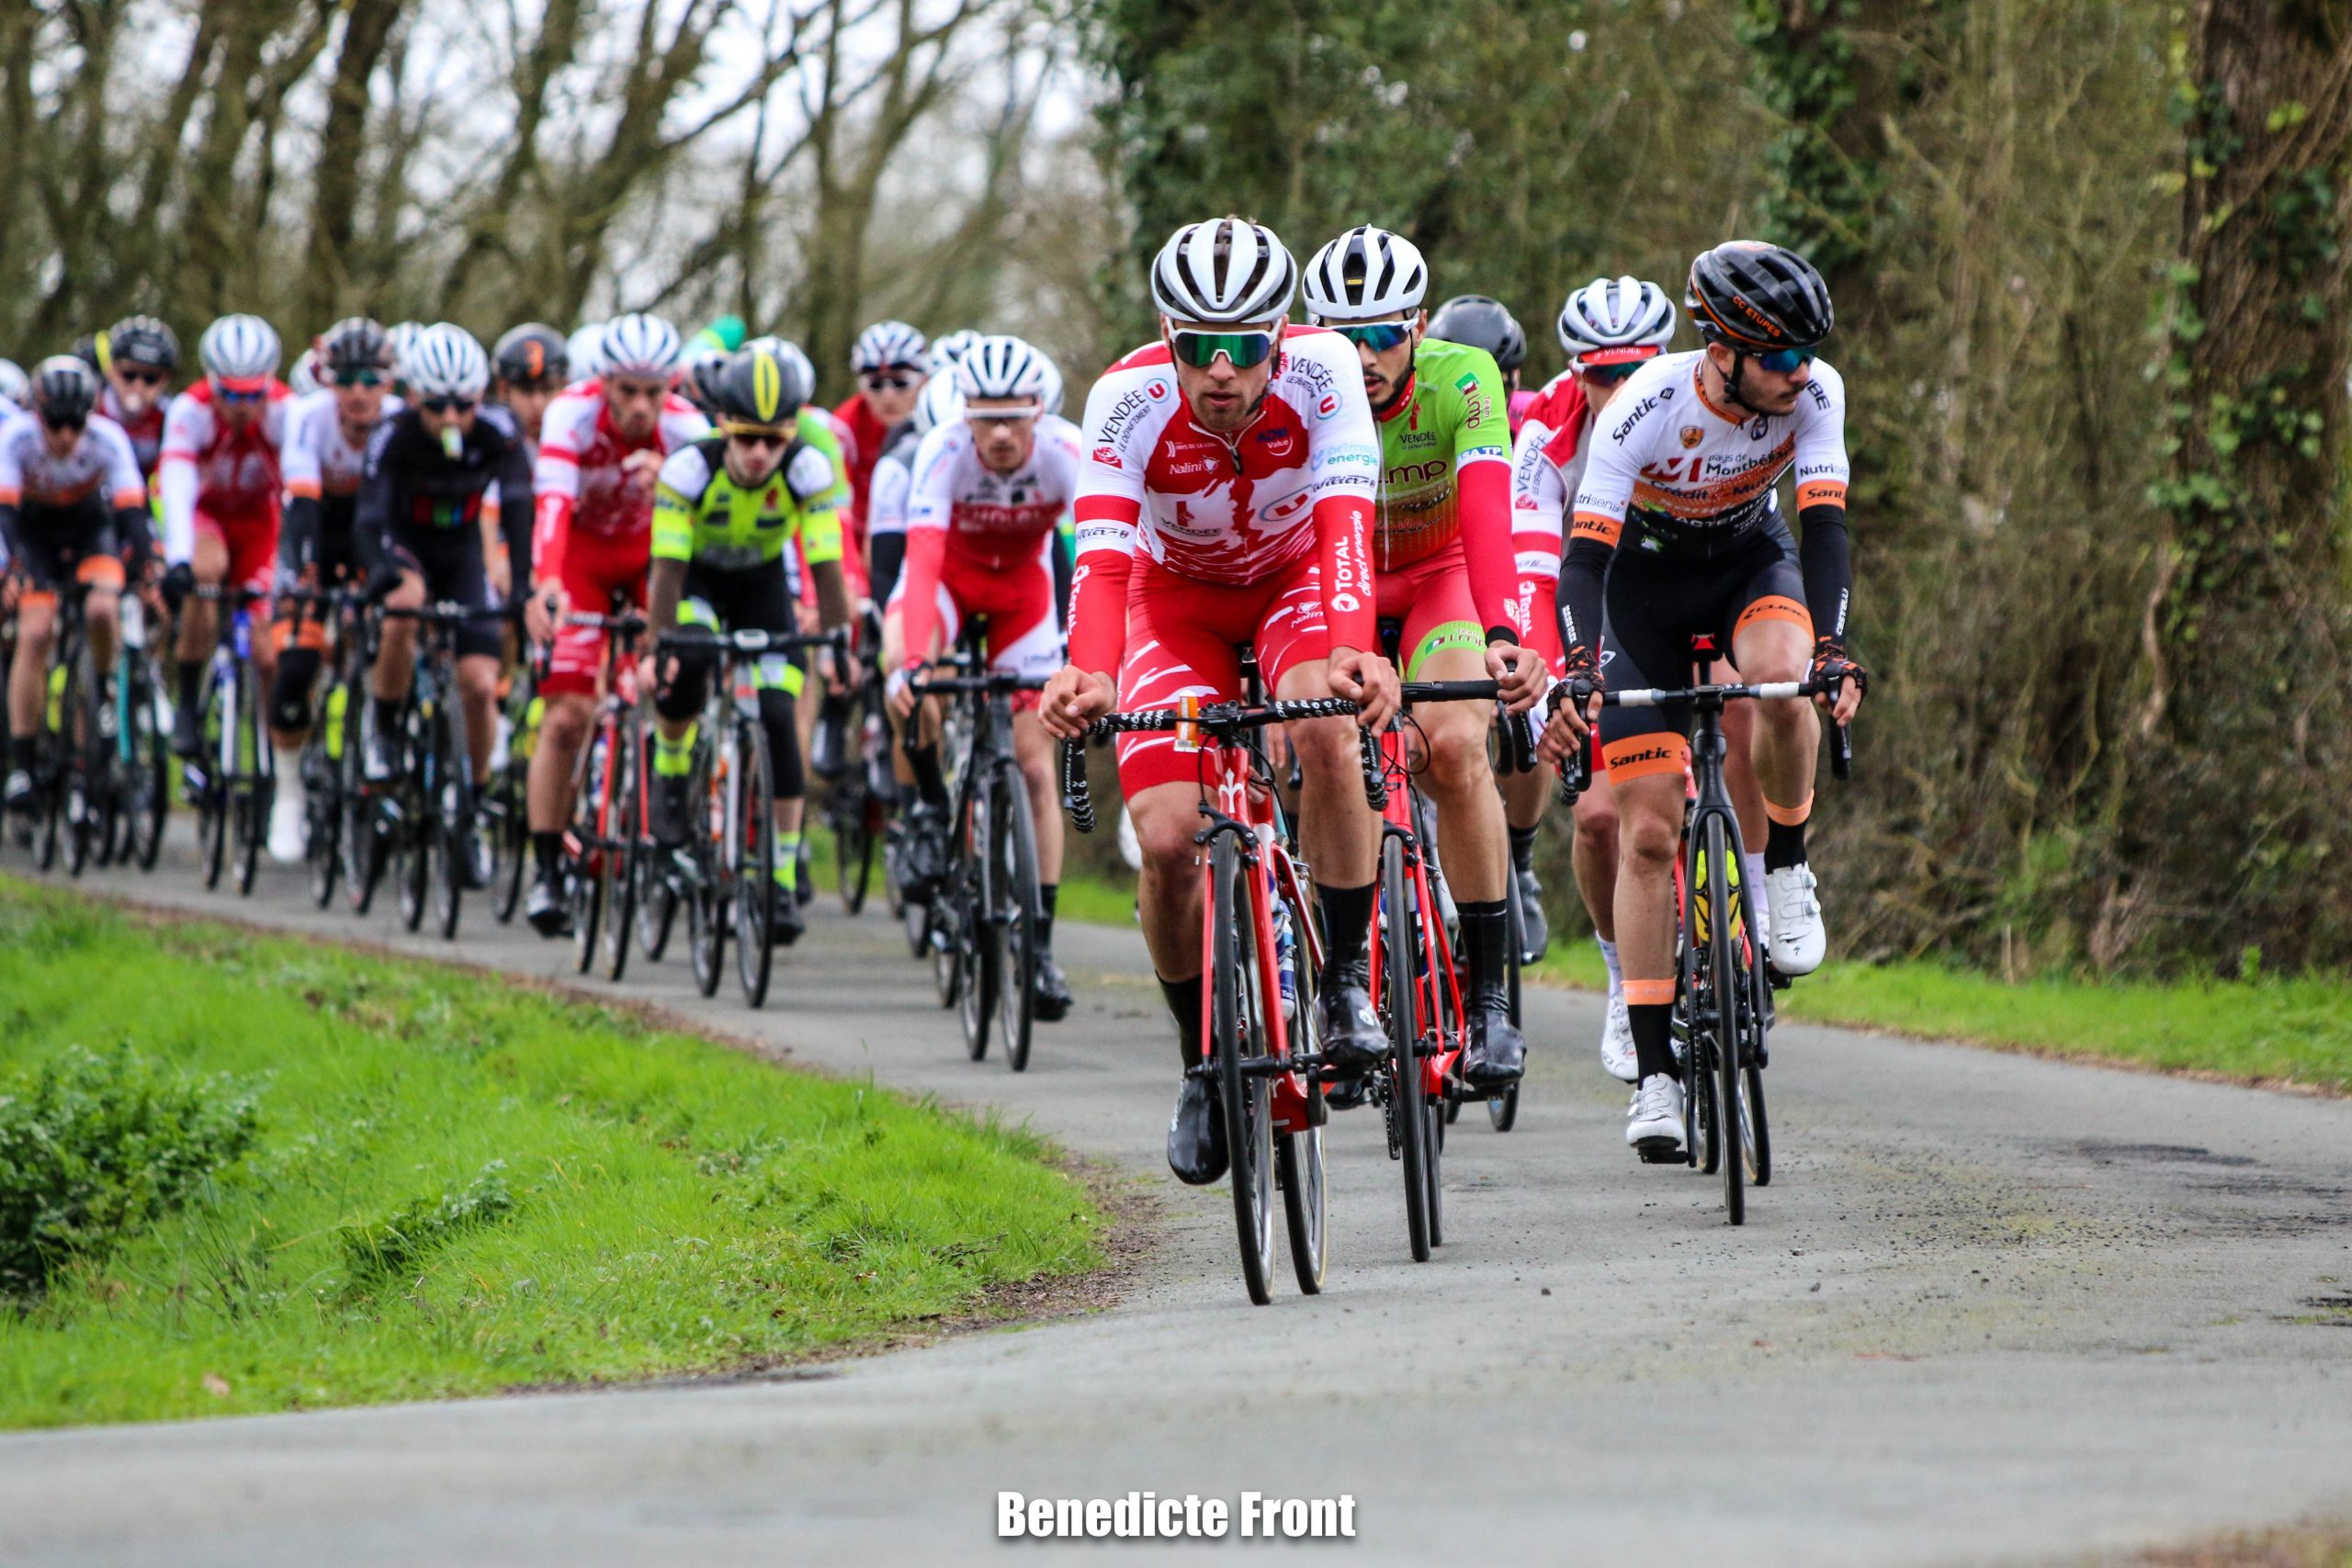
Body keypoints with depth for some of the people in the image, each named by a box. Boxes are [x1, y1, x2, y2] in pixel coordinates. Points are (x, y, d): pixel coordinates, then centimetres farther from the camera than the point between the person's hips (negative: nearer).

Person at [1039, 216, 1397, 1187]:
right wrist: (1086, 676, -58)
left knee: (1325, 728, -34)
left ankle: (1347, 982, -17)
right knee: (1169, 843, -15)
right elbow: (1102, 558, -39)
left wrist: (1352, 649, -58)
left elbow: (1345, 521, -40)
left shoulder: (1321, 370, -30)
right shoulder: (1129, 399, -30)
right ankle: (1204, 1062, 9)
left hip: (1295, 578, -1)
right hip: (1178, 594, 1)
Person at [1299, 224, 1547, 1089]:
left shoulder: (1463, 377, -27)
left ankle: (1489, 994, -19)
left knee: (1456, 746, -26)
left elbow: (1487, 511, -39)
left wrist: (1501, 637, -54)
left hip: (1440, 577, -1)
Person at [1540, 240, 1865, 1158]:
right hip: (1647, 583, -2)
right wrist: (1574, 672, -50)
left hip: (1749, 561, 2)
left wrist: (1829, 650, -43)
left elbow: (1823, 527, -27)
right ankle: (1654, 1074, -3)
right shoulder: (1647, 410, -31)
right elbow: (1585, 556, -34)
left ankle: (1785, 870, -10)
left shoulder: (1815, 395, -24)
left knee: (1780, 680, -36)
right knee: (1647, 833, -8)